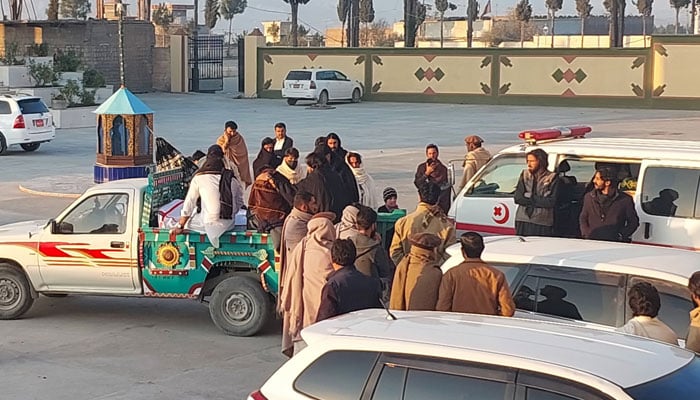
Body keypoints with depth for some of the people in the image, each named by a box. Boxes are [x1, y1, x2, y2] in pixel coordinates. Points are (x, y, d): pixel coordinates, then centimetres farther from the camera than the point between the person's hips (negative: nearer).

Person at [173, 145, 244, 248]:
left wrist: (180, 227, 3)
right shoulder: (231, 178, 2)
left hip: (210, 224, -4)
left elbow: (188, 204, -3)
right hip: (229, 224, 4)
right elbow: (240, 202, 11)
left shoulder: (199, 178, -6)